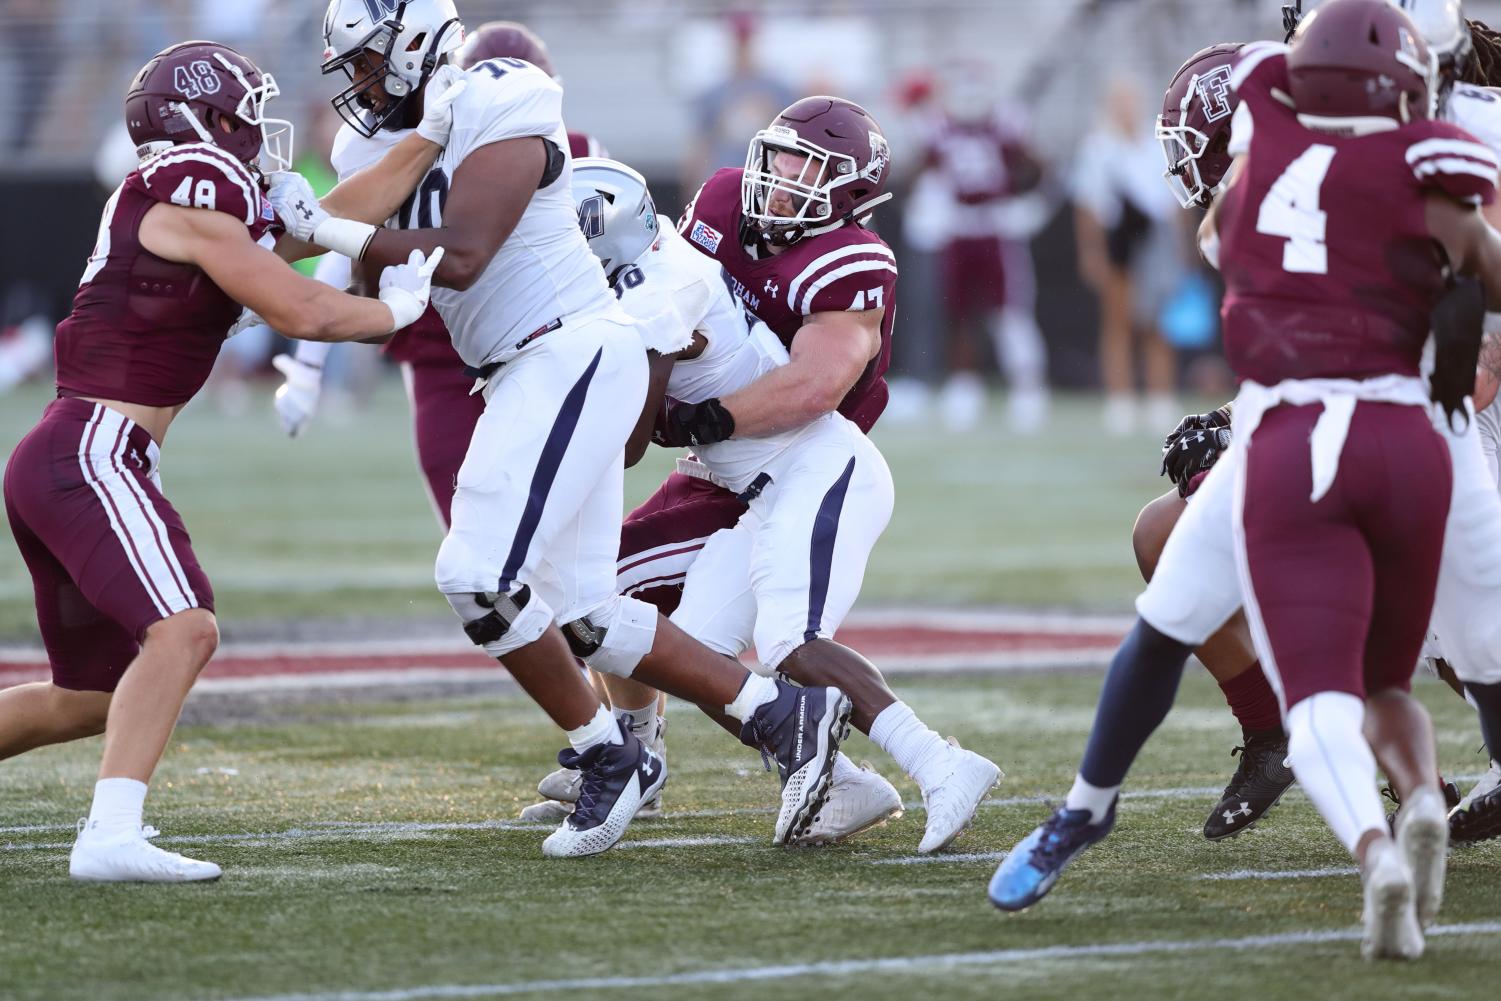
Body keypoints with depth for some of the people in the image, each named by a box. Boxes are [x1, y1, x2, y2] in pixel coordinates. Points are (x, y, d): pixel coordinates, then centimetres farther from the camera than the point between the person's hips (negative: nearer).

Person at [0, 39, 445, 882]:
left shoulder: (211, 207, 18)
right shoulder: (191, 194, -9)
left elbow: (335, 221, 23)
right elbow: (302, 312, -11)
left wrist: (433, 133, 26)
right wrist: (396, 309, 7)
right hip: (92, 455, -10)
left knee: (92, 699, 16)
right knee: (184, 630, -25)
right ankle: (111, 836, -36)